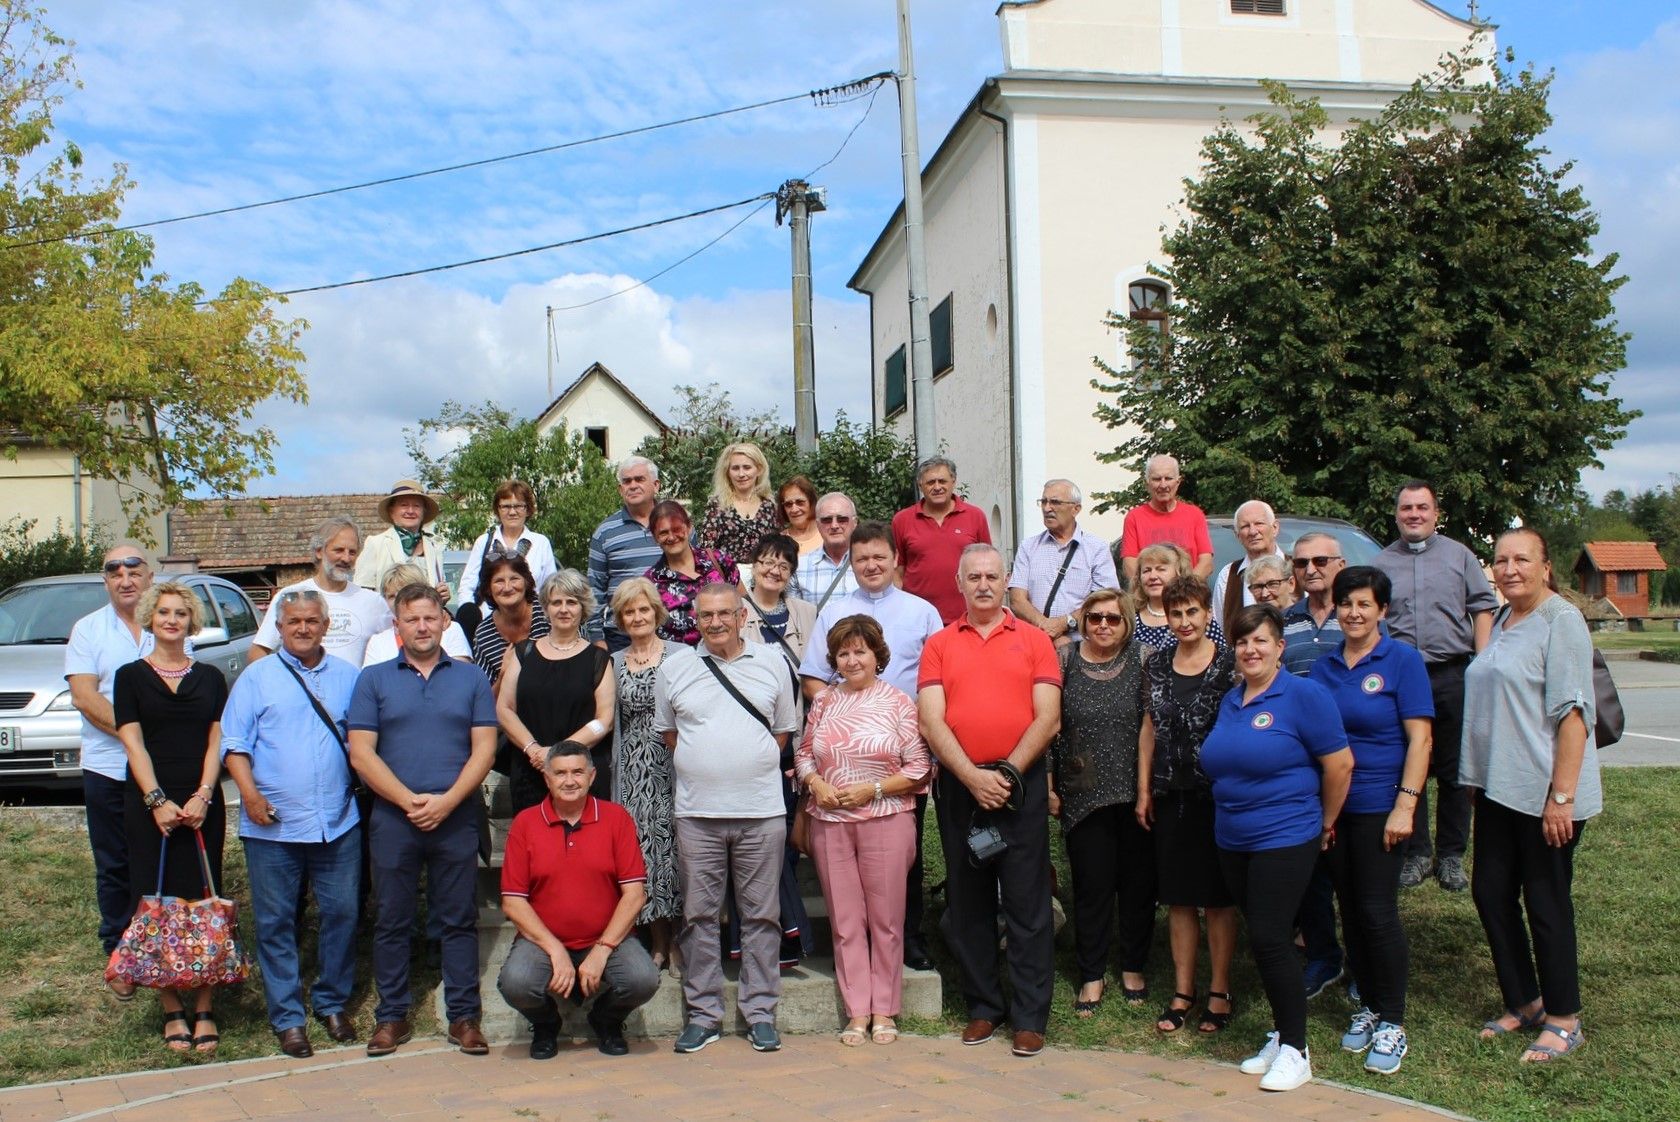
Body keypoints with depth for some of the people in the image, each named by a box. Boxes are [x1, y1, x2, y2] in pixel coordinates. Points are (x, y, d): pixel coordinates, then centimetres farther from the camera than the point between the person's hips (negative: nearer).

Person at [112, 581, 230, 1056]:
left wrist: (203, 796, -10)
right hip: (149, 805, -1)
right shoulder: (131, 676, 6)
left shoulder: (210, 678, 11)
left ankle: (204, 1010, 4)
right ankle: (172, 1011, 8)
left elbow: (216, 740, 4)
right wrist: (157, 801, -12)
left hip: (202, 805, 1)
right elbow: (133, 743, -2)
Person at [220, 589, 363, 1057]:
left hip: (338, 822, 2)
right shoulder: (257, 677, 6)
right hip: (273, 825, -2)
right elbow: (234, 743, 1)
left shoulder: (347, 677, 12)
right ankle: (287, 1017, 13)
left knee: (341, 914, 6)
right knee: (275, 923, 3)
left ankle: (332, 1004, 22)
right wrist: (249, 792, -12)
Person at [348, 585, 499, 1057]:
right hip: (392, 819, 0)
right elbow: (361, 753, -1)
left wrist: (446, 801, -12)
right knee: (391, 921, 7)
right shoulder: (374, 679, 6)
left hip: (456, 819, 0)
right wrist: (409, 801, -11)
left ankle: (464, 1016, 11)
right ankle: (391, 1016, 17)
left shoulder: (471, 678, 8)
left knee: (459, 920, 4)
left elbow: (484, 749, 1)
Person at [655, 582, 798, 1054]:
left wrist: (752, 765, 6)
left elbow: (783, 731, 14)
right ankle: (702, 1014, 15)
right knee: (699, 916, 5)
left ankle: (760, 1013, 13)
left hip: (762, 811, 0)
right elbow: (667, 731, 13)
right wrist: (703, 767, 7)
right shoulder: (674, 668, 6)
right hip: (697, 812, 0)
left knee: (760, 914, 5)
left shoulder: (770, 665, 6)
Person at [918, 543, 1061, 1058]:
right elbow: (931, 720, -2)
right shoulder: (939, 645, 8)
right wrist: (972, 776, -13)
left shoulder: (1034, 640, 6)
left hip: (1022, 783, -2)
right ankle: (983, 1006, 21)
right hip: (958, 785, 2)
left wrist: (1007, 773, -12)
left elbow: (1047, 717, -2)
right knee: (968, 903, 9)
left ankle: (1030, 1016, 7)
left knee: (1027, 902, 0)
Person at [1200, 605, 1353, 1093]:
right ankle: (1280, 1035, 23)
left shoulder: (1304, 694, -11)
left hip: (1285, 838, -7)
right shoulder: (1230, 700, 10)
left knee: (1269, 938, -10)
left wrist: (1325, 824, -2)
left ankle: (1295, 1050, 3)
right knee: (1264, 939, 12)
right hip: (1233, 841, 7)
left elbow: (1340, 764, -11)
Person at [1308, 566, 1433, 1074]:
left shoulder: (1402, 661, -5)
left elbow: (1419, 738, -9)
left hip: (1378, 807, -5)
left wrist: (1405, 805, -16)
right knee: (1350, 910, 11)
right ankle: (1367, 1006, 25)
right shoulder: (1322, 667, 8)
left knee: (1378, 912, -4)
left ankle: (1392, 1023, 8)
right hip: (1329, 807, 5)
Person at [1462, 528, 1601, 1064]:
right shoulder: (1502, 622, 13)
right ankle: (1523, 1002, 27)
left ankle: (1564, 1020, 16)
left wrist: (1561, 796, -22)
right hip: (1498, 787, 8)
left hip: (1544, 792, -8)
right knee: (1490, 893, 11)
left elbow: (1573, 712, -19)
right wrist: (1478, 779, 18)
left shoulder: (1560, 620, -13)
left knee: (1545, 902, 2)